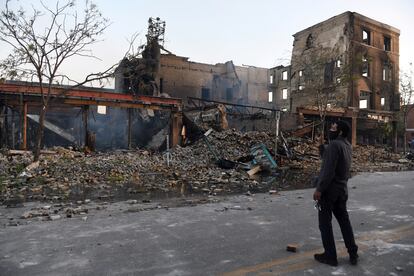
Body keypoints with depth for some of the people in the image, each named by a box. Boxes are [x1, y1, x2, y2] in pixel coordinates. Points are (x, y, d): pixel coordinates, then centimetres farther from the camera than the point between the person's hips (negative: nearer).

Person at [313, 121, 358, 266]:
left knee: (325, 223, 4)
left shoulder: (334, 145, -20)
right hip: (342, 189, 9)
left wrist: (319, 189, -20)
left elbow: (328, 170, -24)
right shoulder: (347, 145, 8)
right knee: (344, 221, 18)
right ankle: (353, 254, 26)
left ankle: (330, 256, 13)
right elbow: (343, 169, 12)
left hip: (329, 189, -8)